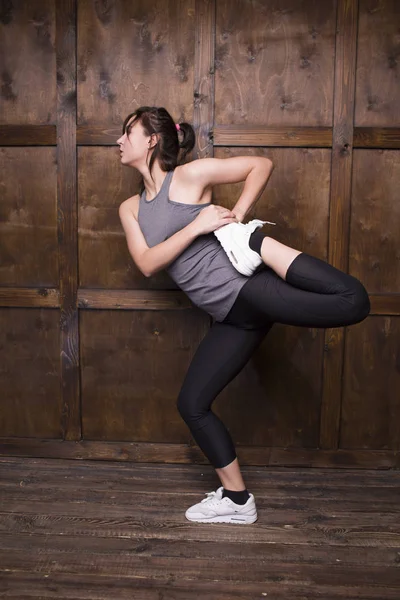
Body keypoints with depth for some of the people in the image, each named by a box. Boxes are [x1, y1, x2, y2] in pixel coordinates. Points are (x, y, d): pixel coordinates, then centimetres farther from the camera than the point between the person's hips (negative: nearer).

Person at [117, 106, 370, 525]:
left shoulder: (189, 175, 1)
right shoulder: (130, 208, 16)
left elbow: (261, 164, 5)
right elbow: (147, 264, 0)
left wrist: (238, 215, -8)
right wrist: (197, 226, -11)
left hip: (247, 285, -5)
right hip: (231, 315, 6)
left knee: (352, 302, -28)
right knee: (191, 404, 7)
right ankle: (236, 500, 21)